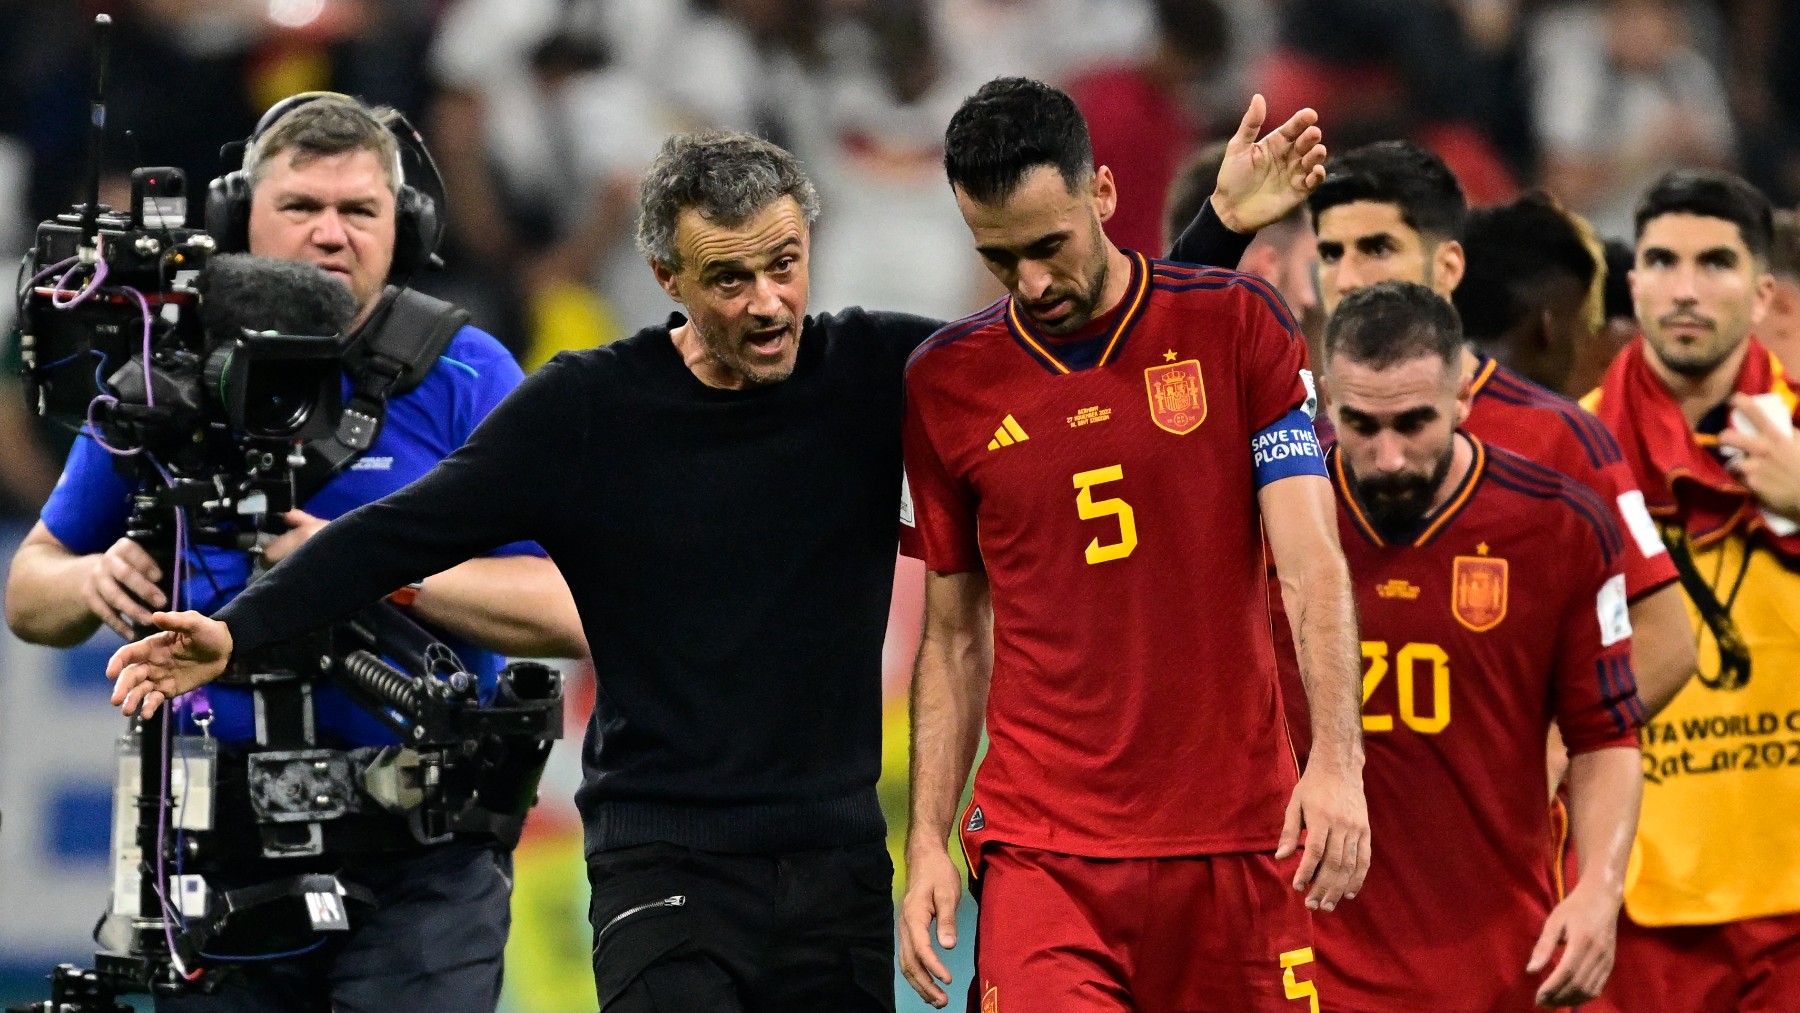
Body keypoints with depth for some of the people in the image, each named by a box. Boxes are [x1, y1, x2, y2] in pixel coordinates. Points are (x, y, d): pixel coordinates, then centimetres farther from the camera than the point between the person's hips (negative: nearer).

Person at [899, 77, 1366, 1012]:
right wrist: (925, 843, 4)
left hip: (1238, 837, 0)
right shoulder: (944, 383, 6)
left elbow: (1312, 565, -4)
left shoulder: (1235, 325, 1)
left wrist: (1337, 761, -18)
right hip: (1042, 852, 0)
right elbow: (954, 638, 13)